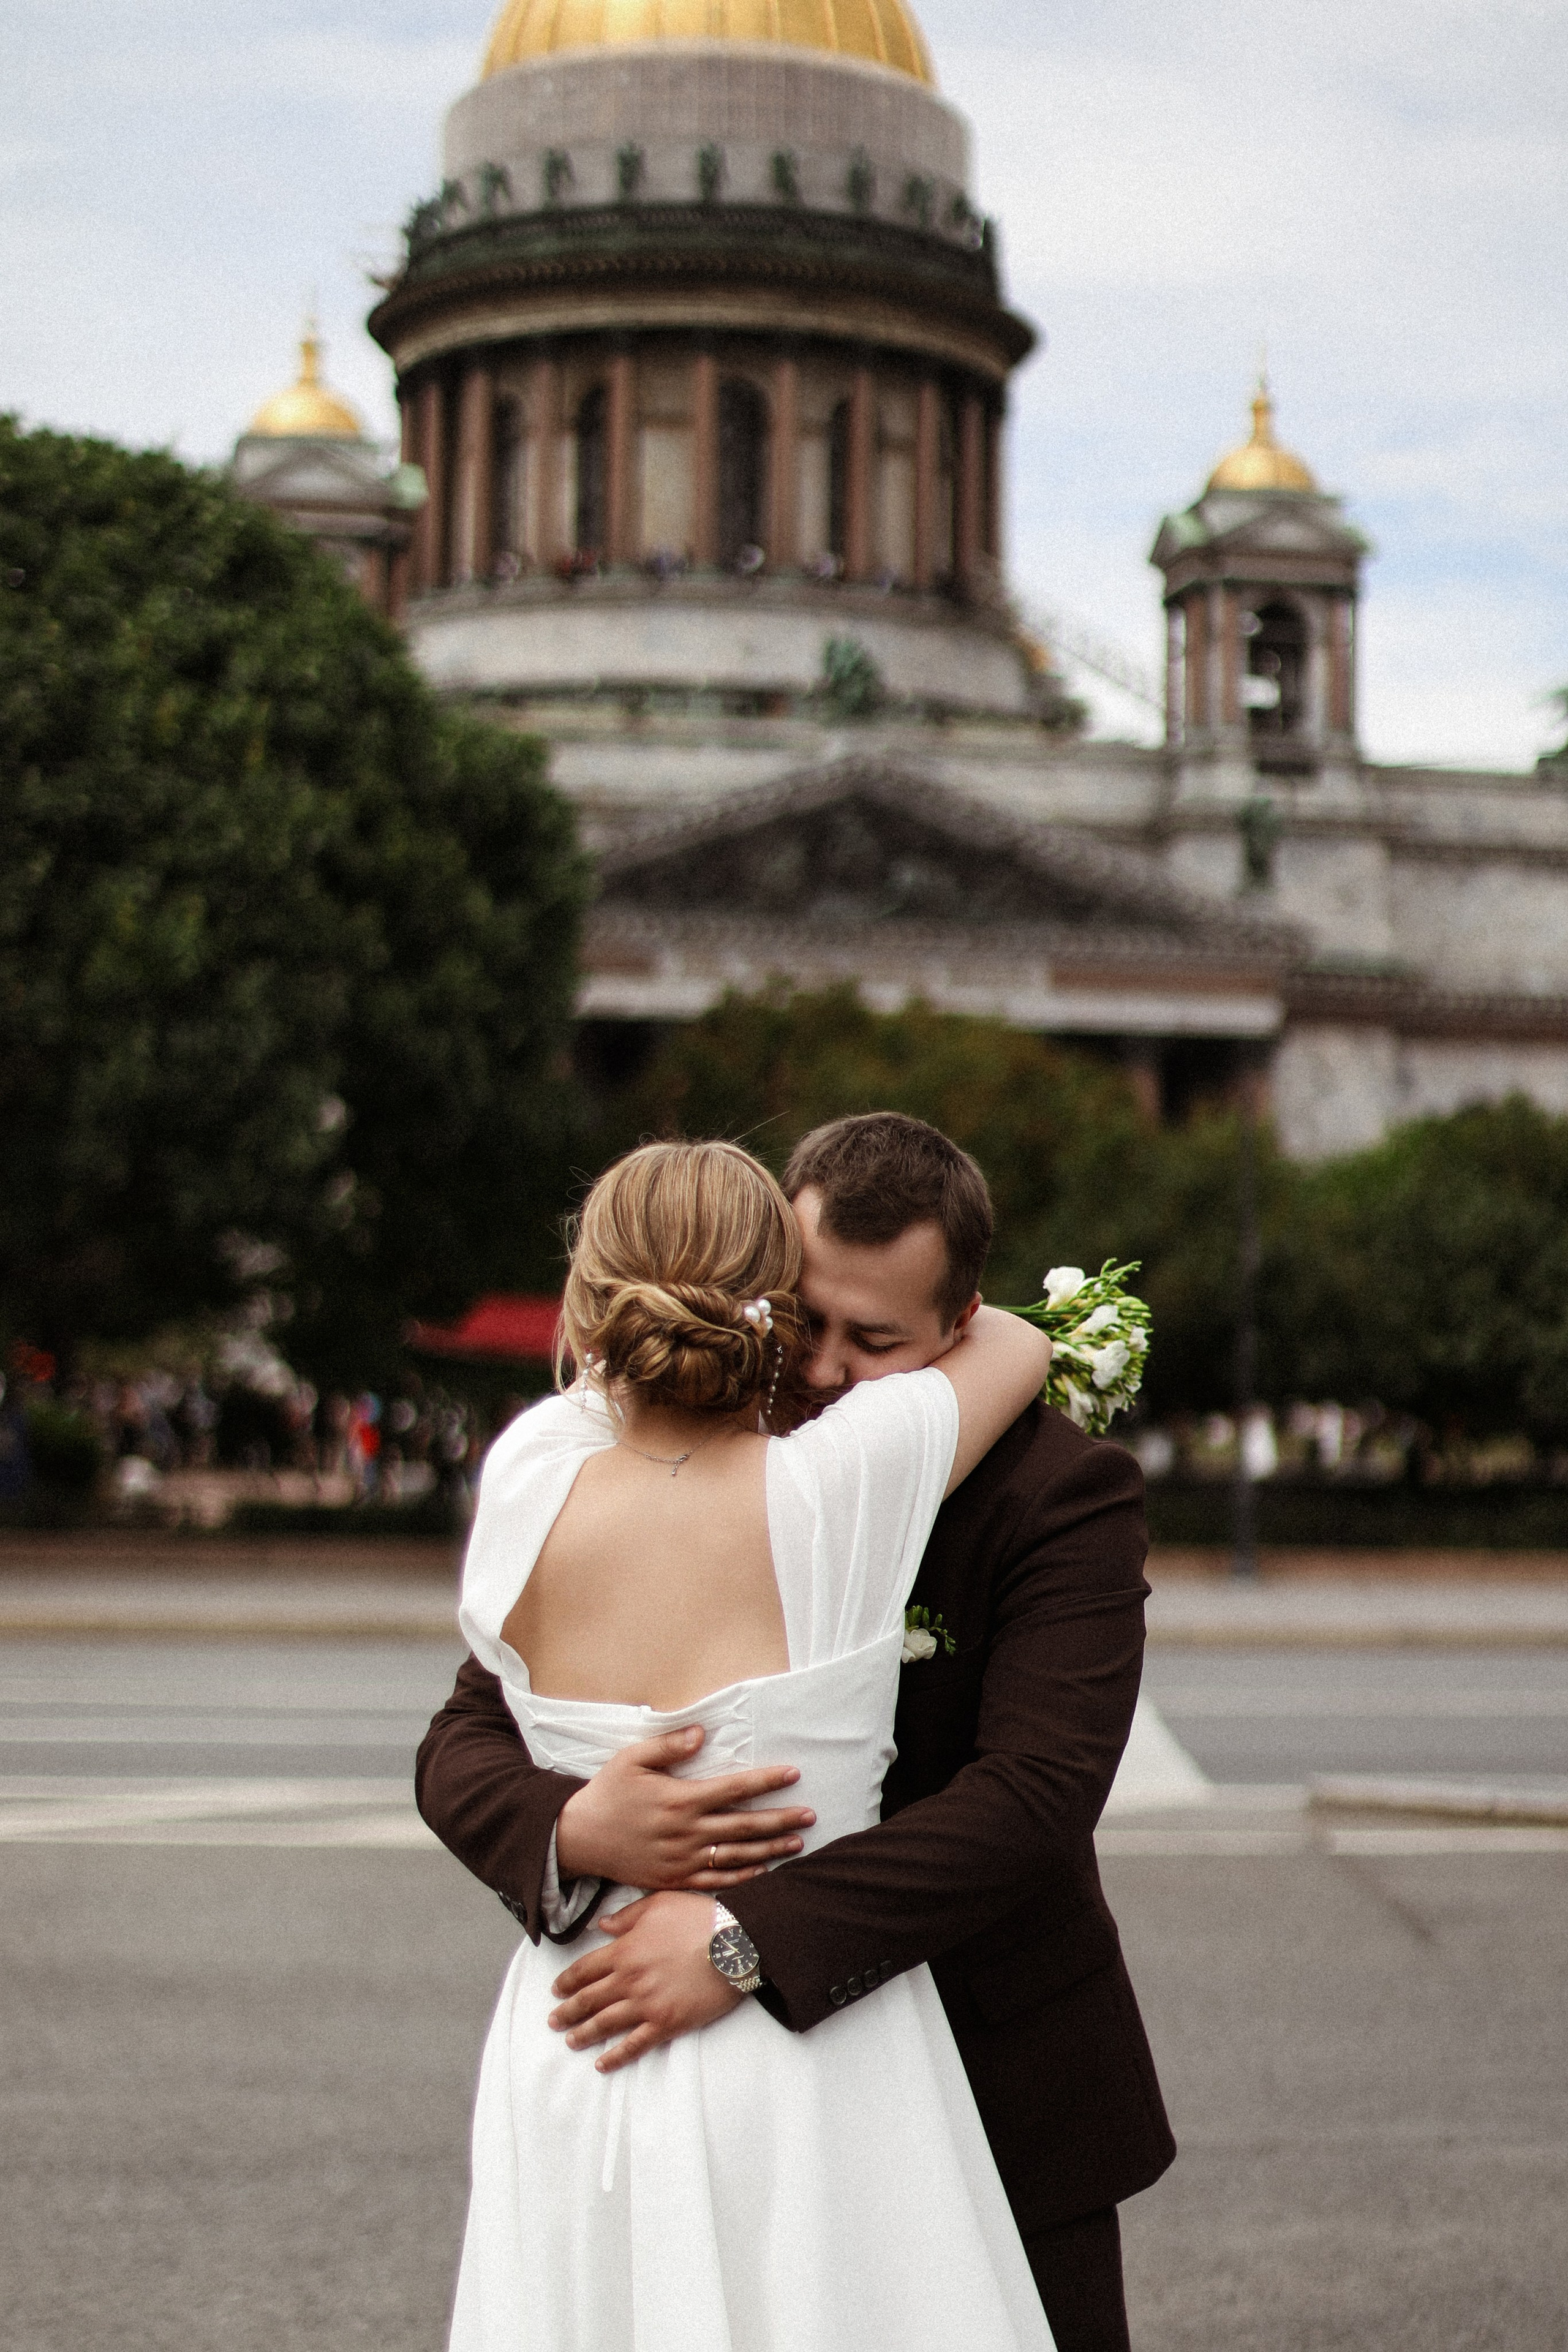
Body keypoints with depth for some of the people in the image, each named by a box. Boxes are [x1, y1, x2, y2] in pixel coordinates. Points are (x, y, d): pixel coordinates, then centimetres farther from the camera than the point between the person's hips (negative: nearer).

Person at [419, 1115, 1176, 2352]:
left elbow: (1036, 1794, -26)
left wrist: (750, 1936, -33)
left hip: (998, 2102, -1)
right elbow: (465, 1742, -5)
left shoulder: (1061, 1492, -13)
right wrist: (574, 1831, -29)